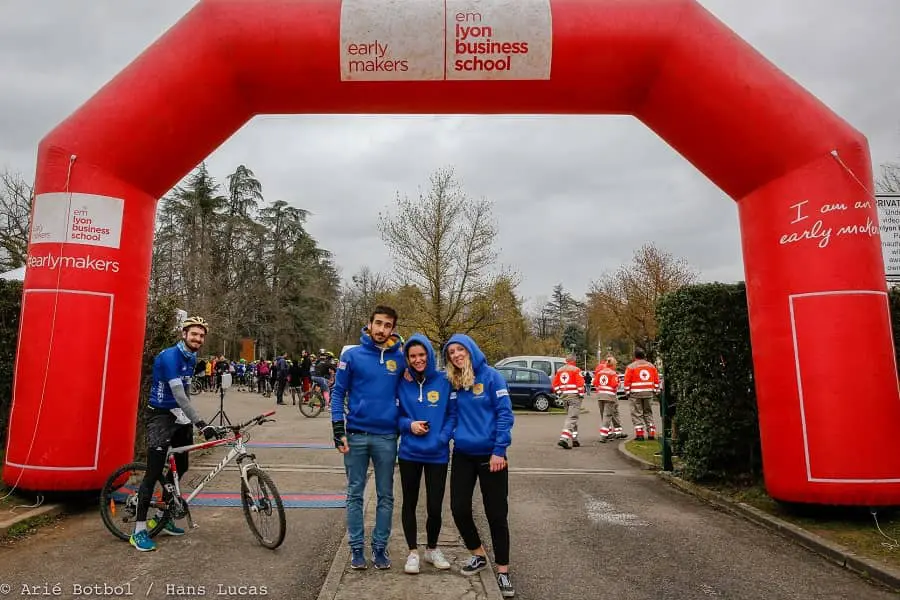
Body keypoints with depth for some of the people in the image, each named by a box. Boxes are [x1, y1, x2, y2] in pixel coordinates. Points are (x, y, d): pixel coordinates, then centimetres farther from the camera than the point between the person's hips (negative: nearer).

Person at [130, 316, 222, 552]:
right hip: (160, 416, -8)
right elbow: (178, 394, -29)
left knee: (181, 467, 13)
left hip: (178, 416, 9)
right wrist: (200, 424, -34)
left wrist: (190, 422, 18)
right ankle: (139, 530, 1)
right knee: (154, 472, -9)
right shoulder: (170, 356, -21)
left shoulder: (191, 358, 6)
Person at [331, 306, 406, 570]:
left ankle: (380, 546, 25)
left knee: (386, 496, 10)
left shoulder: (400, 358, 1)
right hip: (356, 435, -1)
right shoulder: (352, 356, -3)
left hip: (387, 438, 1)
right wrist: (338, 431, -7)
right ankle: (356, 547, 22)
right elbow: (338, 393, -1)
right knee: (355, 494, 10)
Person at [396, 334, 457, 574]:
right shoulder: (402, 383, -1)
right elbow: (395, 415, 7)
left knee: (435, 507, 4)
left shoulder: (444, 382, -5)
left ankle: (432, 549, 30)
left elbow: (453, 414, -1)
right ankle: (413, 552, 29)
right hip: (409, 453, 1)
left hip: (437, 454, -1)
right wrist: (408, 425, -12)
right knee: (409, 503, 11)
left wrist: (442, 438, -14)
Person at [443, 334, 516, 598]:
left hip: (490, 454, -4)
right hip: (462, 454, 4)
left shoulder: (491, 376, -10)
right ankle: (478, 554, 31)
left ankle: (502, 570, 19)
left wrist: (499, 451, -16)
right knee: (459, 508, 6)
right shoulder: (451, 381, 3)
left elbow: (505, 414, -12)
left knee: (496, 513, 4)